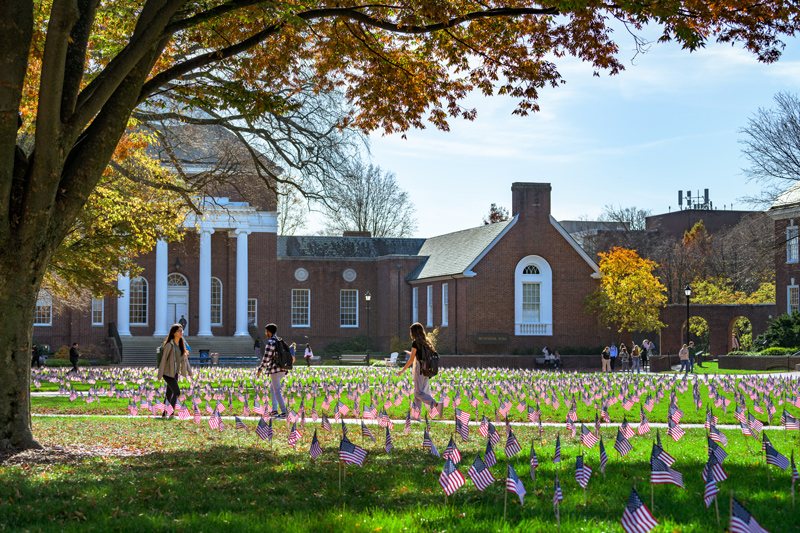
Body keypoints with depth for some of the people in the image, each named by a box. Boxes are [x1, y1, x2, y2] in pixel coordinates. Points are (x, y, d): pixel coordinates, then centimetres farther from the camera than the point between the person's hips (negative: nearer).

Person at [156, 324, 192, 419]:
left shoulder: (181, 344, 8)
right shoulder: (169, 345, -16)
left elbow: (184, 357, 16)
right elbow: (163, 360, -15)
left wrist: (189, 370, 10)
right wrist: (160, 375, -15)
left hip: (175, 372, 8)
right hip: (168, 372, -8)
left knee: (169, 393, 10)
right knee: (176, 392, -15)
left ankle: (164, 414, 17)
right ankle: (171, 413, -7)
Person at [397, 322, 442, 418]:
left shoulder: (415, 343, -11)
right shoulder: (426, 342, 11)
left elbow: (411, 360, -12)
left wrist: (402, 370, -3)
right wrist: (411, 353, 33)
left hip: (419, 368, -8)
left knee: (419, 393, -7)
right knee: (417, 392, 14)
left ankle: (436, 404, -27)